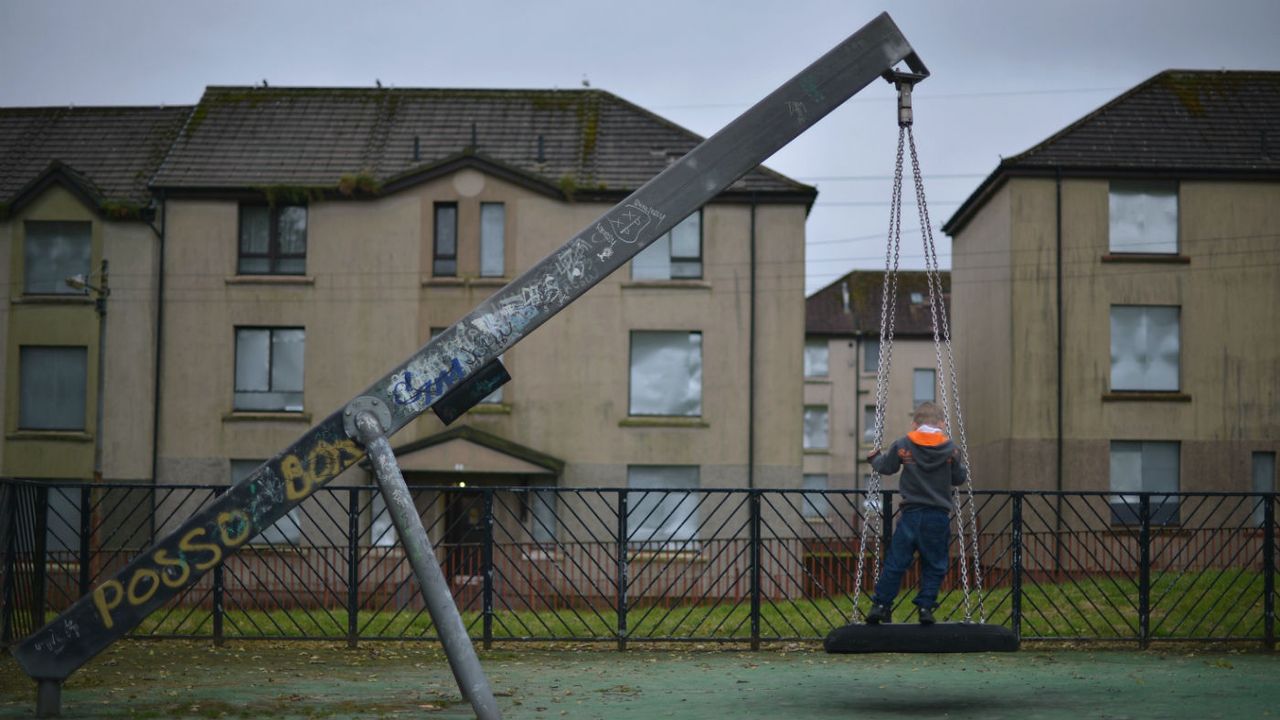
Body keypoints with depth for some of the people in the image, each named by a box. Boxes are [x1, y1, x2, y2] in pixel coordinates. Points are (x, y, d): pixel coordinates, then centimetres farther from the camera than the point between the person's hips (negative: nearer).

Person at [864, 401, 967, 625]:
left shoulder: (902, 445, 0)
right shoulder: (950, 448, -1)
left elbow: (885, 467, 9)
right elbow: (959, 478, 7)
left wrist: (874, 457, 31)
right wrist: (964, 470, 30)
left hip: (911, 514, 1)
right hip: (938, 516, 0)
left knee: (896, 561, 5)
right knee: (934, 565, 9)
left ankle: (880, 605, 6)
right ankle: (925, 607, 2)